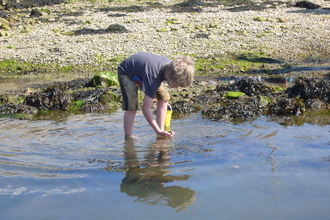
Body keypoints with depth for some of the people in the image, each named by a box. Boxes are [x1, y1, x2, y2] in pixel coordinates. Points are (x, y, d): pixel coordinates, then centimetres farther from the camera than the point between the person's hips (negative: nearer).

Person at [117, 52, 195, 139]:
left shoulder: (170, 65, -22)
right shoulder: (153, 77, -43)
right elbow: (146, 109, -37)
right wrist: (158, 131, -33)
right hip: (126, 72, -8)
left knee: (164, 97, -3)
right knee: (132, 107, -22)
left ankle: (161, 132, 4)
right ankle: (128, 138, -8)